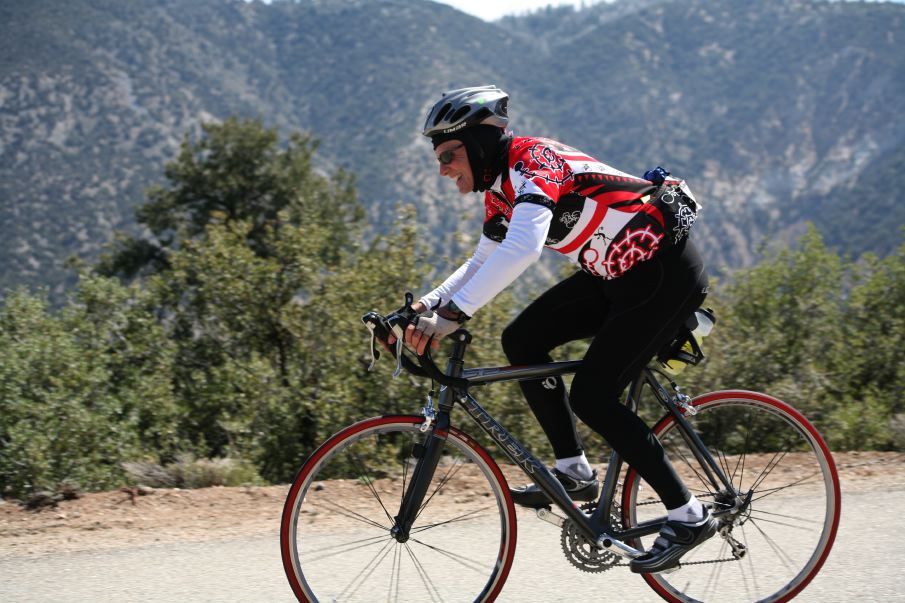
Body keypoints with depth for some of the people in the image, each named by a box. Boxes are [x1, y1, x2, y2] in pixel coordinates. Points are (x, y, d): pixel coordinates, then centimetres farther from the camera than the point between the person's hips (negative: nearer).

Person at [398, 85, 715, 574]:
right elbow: (483, 263, 18)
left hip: (666, 274, -9)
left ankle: (687, 516, -2)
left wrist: (453, 313, -41)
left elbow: (522, 249, -40)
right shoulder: (500, 189, 7)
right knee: (520, 341, 0)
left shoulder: (532, 161, -23)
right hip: (614, 274, 9)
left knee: (591, 396, -12)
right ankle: (573, 470, 8)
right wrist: (428, 305, 2)